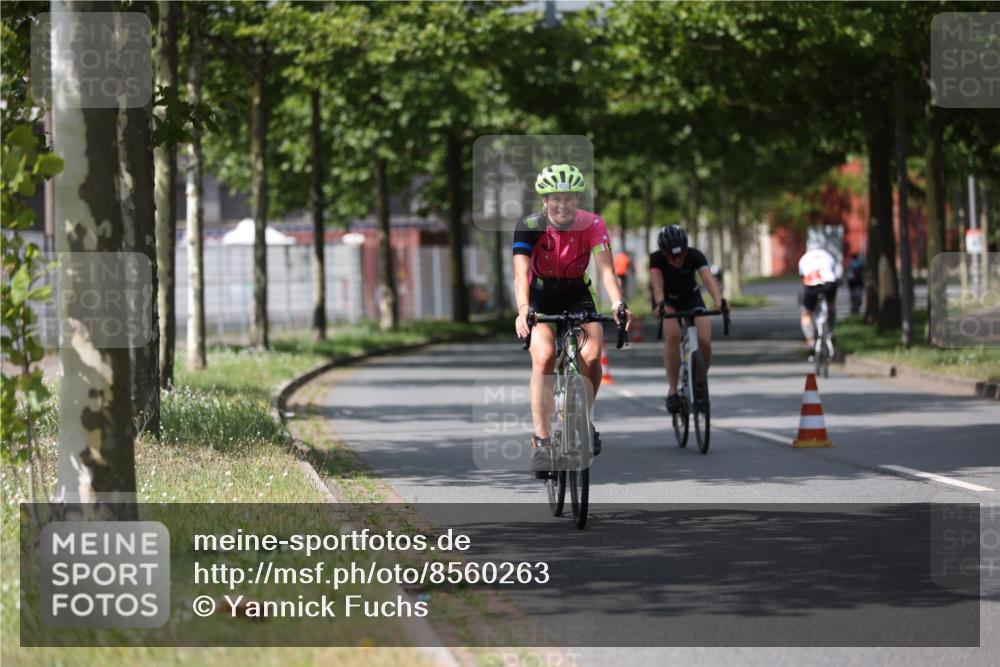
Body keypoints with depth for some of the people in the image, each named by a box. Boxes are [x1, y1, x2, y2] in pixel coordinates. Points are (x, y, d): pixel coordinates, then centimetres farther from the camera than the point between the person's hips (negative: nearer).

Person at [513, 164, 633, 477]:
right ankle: (541, 440, -22)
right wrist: (523, 310, -50)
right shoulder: (529, 227, -21)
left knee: (591, 354, -23)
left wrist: (618, 304, -47)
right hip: (540, 299, -1)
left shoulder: (592, 224, -18)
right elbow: (521, 274, -31)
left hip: (577, 296, 1)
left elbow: (605, 268, -28)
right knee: (544, 356, -26)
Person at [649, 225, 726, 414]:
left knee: (704, 340, -19)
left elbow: (708, 279, -41)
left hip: (691, 297, 1)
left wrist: (720, 300, -60)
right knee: (673, 334, -31)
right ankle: (673, 391, -24)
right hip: (667, 300, -1)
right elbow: (657, 283, -43)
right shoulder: (657, 259, -28)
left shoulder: (695, 256, -27)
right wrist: (660, 304, -64)